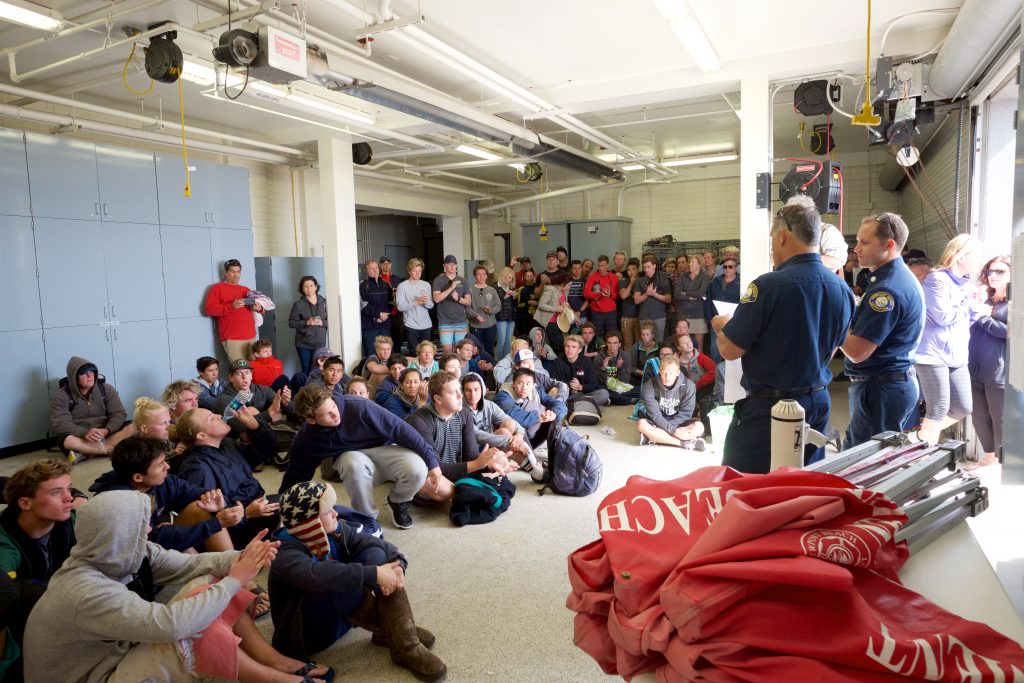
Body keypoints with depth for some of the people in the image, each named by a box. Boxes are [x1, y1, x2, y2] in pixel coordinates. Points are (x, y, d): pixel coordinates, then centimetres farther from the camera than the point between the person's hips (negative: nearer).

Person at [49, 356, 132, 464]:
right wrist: (85, 433, -34)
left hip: (105, 435, 3)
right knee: (68, 441, -38)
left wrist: (106, 430, -24)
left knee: (132, 429, -25)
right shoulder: (61, 396, -5)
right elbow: (59, 424, -16)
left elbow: (119, 414, -3)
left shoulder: (106, 389, 2)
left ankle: (86, 454, -30)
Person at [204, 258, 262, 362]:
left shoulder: (246, 290, 21)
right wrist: (231, 306, -18)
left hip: (251, 337, 5)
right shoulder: (217, 288, 5)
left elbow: (258, 307, 26)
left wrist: (259, 308, 0)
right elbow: (209, 309, -6)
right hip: (232, 339, -5)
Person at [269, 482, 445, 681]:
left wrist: (396, 567, -33)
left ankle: (406, 641, -25)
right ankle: (389, 632, -16)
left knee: (375, 554, -17)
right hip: (309, 630, -6)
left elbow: (381, 545, -11)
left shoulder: (336, 530, -7)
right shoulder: (287, 555, -27)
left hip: (342, 615, 7)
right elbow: (320, 575, -49)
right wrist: (374, 574, -48)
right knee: (336, 581, -36)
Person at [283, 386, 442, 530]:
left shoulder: (358, 406, -27)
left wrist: (431, 461, -24)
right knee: (354, 463, -37)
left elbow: (401, 429, -24)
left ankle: (398, 502, 4)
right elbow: (295, 476, -1)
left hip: (385, 449, 0)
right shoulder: (306, 439, -17)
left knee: (417, 470, -31)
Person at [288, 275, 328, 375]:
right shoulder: (298, 304, 0)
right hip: (304, 344, -1)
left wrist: (322, 323, -10)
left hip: (320, 343, 2)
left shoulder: (323, 302, 6)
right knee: (306, 370, -3)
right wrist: (306, 322, -14)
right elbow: (291, 323, -1)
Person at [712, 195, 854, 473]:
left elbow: (729, 350, -16)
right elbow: (831, 350, 13)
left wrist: (722, 325, 5)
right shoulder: (843, 290, -1)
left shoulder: (768, 286, -21)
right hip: (817, 403, 7)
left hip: (767, 408, -6)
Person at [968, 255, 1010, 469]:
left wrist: (985, 320, -12)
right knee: (979, 417, 12)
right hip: (975, 370, 6)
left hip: (999, 372, -6)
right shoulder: (985, 299, 15)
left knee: (999, 419, 3)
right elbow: (972, 329, 19)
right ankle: (989, 456, 26)